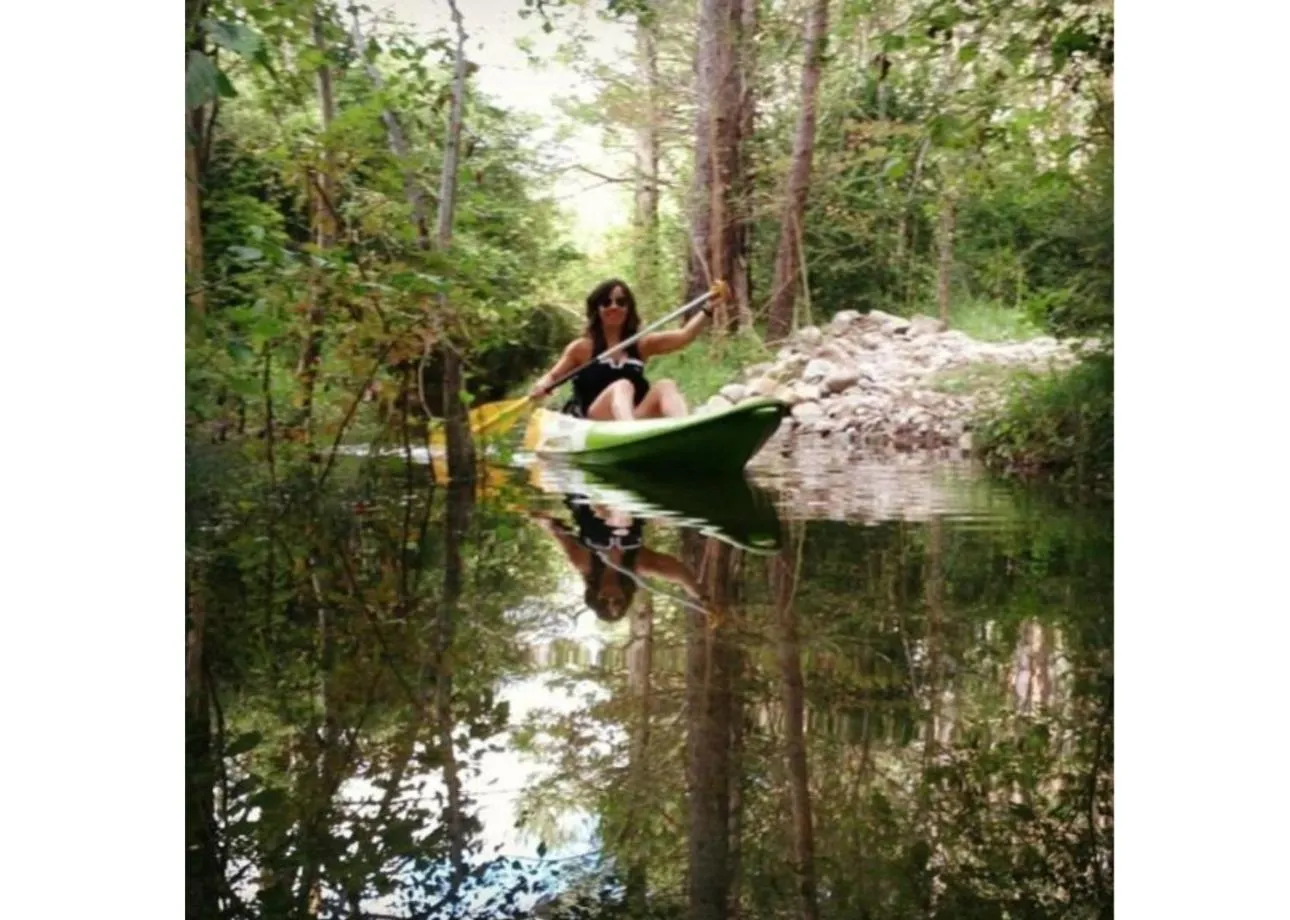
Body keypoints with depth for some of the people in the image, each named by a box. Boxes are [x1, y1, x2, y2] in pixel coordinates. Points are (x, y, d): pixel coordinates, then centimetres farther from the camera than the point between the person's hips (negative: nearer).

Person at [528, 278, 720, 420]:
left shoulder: (641, 344, 15)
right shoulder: (583, 347, 8)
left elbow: (684, 336, 4)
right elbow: (553, 376, 6)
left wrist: (707, 308, -9)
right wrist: (542, 386, -17)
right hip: (592, 425, -3)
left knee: (665, 386, -20)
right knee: (622, 386, -29)